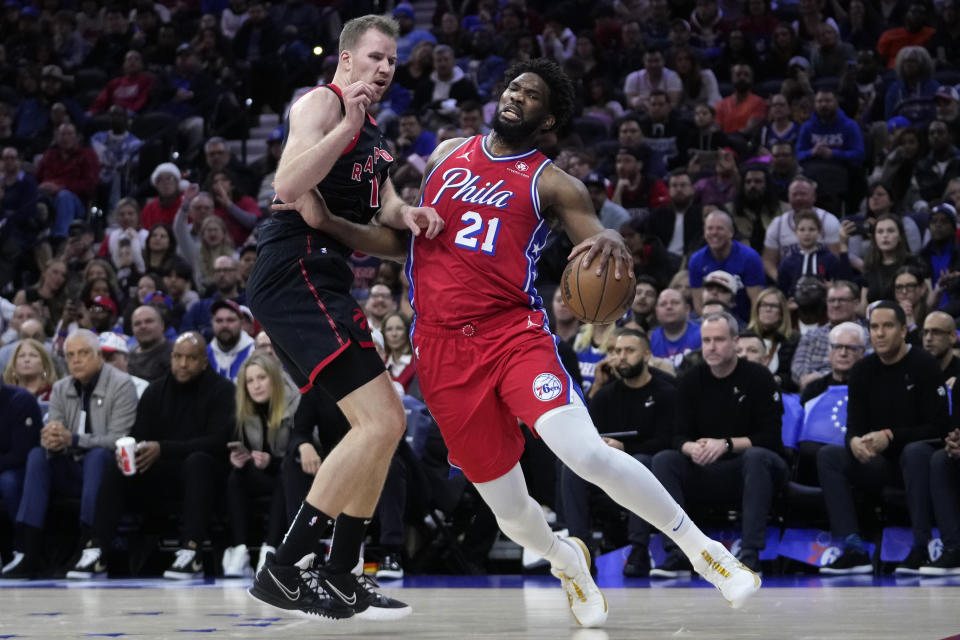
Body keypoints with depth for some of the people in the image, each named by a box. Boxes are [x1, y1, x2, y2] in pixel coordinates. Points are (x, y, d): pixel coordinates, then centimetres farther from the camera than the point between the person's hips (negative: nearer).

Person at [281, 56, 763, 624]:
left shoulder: (551, 184, 4)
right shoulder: (448, 155, 16)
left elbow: (603, 256, -7)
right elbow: (401, 238, 22)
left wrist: (613, 244, -31)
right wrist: (329, 222, 7)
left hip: (514, 334, -3)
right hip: (443, 350, 3)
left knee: (586, 451, -27)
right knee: (508, 507, 3)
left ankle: (699, 546, -10)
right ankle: (566, 561, 38)